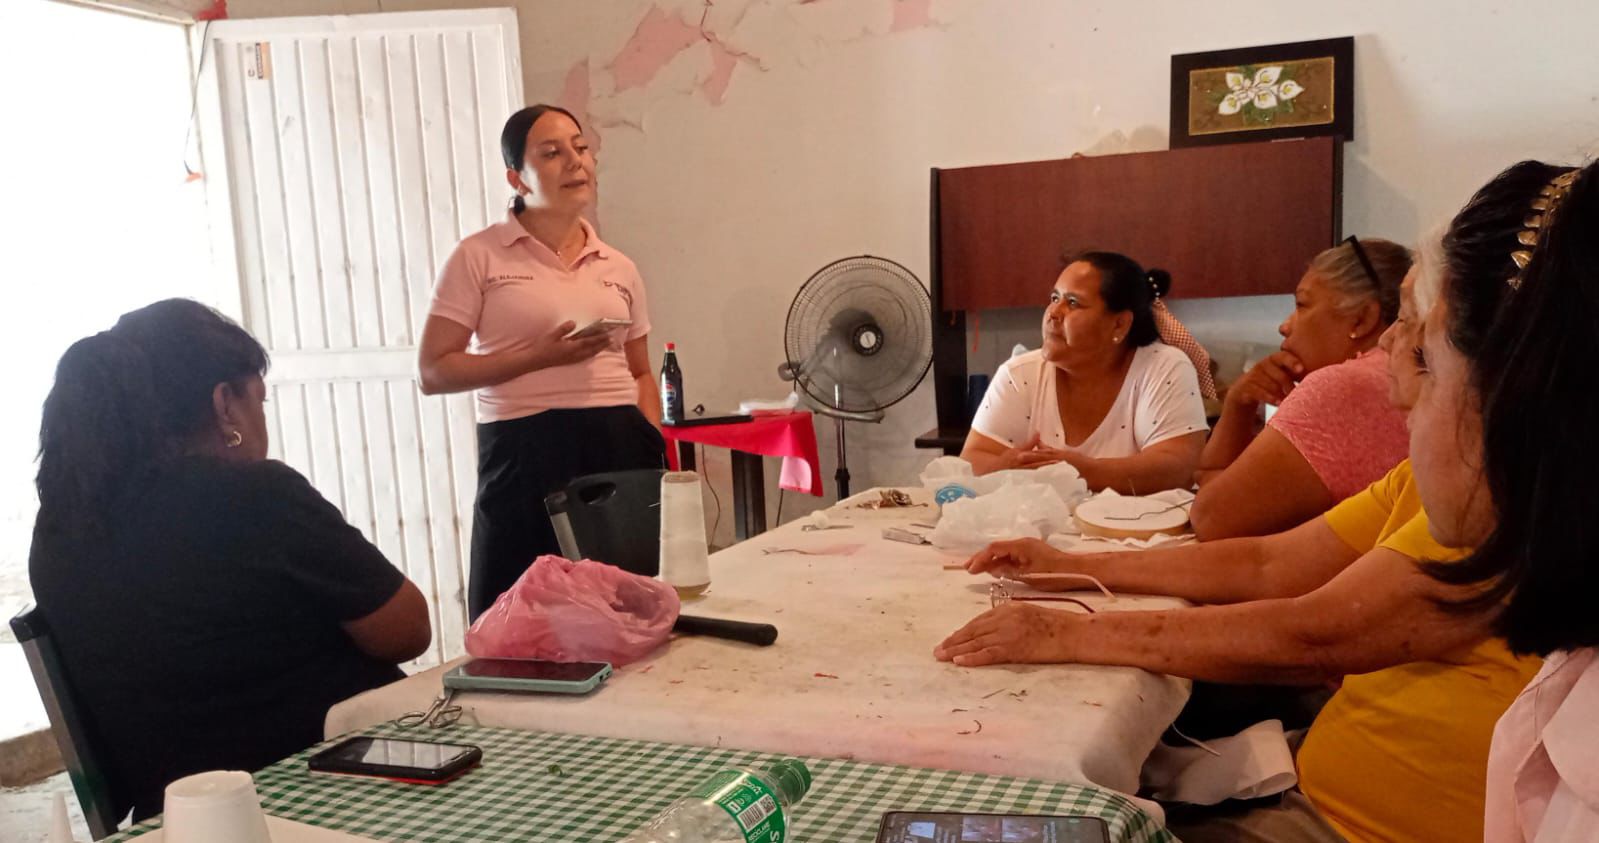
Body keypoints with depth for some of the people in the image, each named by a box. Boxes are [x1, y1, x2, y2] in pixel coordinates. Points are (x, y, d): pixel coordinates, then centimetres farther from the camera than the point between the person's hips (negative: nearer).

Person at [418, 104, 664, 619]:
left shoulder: (619, 268, 13)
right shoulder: (479, 257, 0)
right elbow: (434, 372, -4)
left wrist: (658, 450, 2)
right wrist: (541, 356, -13)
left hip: (621, 448, 4)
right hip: (526, 454, -3)